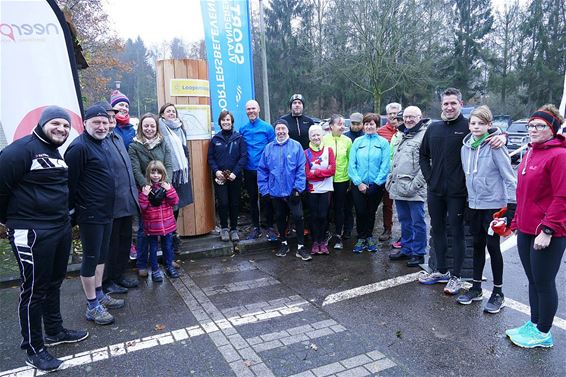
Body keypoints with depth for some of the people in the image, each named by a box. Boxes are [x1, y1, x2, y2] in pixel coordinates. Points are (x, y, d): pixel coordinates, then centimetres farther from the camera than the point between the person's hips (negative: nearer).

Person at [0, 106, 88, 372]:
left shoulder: (57, 153, 13)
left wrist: (63, 215, 15)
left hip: (61, 228, 8)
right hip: (32, 233, -8)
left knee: (54, 283, 20)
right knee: (34, 290, 4)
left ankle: (54, 331, 37)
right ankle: (34, 349, 20)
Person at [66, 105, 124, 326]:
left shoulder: (104, 144, 11)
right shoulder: (79, 147, -16)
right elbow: (71, 182, -18)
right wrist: (73, 210, -14)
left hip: (106, 212, 9)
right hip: (89, 214, -9)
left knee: (101, 255, 18)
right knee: (91, 258, 1)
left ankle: (99, 295, 32)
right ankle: (92, 307, 13)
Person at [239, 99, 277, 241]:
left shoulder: (267, 127, -3)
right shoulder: (242, 129, 6)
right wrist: (242, 168, 2)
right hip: (249, 171, 3)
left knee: (266, 199, 2)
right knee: (252, 199, 12)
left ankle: (269, 227, 14)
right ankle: (256, 227, 24)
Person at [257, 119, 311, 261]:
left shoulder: (296, 146, -5)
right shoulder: (268, 148, 2)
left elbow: (301, 169, -8)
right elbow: (262, 170, 3)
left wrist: (298, 188, -14)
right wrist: (264, 189, -2)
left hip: (292, 191, -3)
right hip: (275, 192, 3)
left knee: (298, 217, -2)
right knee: (280, 218, 15)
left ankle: (301, 247, 11)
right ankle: (283, 243, 32)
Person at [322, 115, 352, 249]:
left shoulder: (347, 140, -1)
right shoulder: (324, 139, -4)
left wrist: (351, 179, 4)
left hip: (342, 179, 0)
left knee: (340, 208, 8)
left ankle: (338, 236, 19)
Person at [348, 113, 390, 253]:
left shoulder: (383, 142, 0)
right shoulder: (357, 142, 5)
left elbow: (385, 165, -6)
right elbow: (351, 164, -1)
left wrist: (377, 183, -13)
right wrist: (358, 182, -10)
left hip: (376, 185, -1)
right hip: (358, 185, 1)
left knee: (371, 212, 12)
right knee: (360, 212, 2)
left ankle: (369, 237, 30)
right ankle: (361, 238, 19)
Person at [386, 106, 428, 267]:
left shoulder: (425, 135, -10)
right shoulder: (400, 135, 17)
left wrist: (414, 184, -20)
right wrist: (390, 178, 18)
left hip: (414, 191, -8)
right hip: (398, 187, 8)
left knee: (417, 222, 2)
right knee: (405, 221, 18)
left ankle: (418, 253, 14)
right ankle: (406, 249, 31)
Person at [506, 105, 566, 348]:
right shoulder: (530, 153, 12)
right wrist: (517, 222, 17)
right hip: (526, 231, 8)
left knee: (544, 283, 6)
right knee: (533, 281, 18)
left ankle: (543, 334, 23)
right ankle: (534, 325, 34)